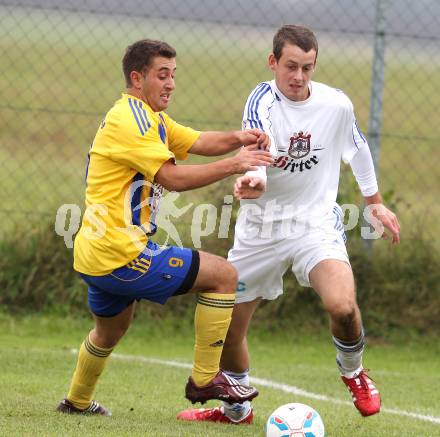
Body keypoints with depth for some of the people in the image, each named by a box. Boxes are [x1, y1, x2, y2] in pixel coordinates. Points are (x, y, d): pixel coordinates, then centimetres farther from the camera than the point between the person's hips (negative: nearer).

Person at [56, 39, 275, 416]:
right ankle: (204, 380, -3)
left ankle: (78, 402, 48)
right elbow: (172, 177, -24)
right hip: (121, 253, -11)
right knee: (223, 275, -7)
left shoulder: (149, 118, 18)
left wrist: (238, 139, -9)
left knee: (111, 330, 32)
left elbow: (200, 142, 10)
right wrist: (233, 164, -23)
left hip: (96, 256, 11)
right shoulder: (129, 120, -16)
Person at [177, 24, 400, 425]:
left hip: (317, 222, -1)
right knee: (226, 325, 8)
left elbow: (357, 148, 13)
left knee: (342, 305, -29)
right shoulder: (262, 102, -16)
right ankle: (236, 409, 35)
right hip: (261, 226, 1)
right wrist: (253, 181, -56)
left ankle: (352, 371, 5)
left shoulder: (336, 104, -8)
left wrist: (375, 202, 22)